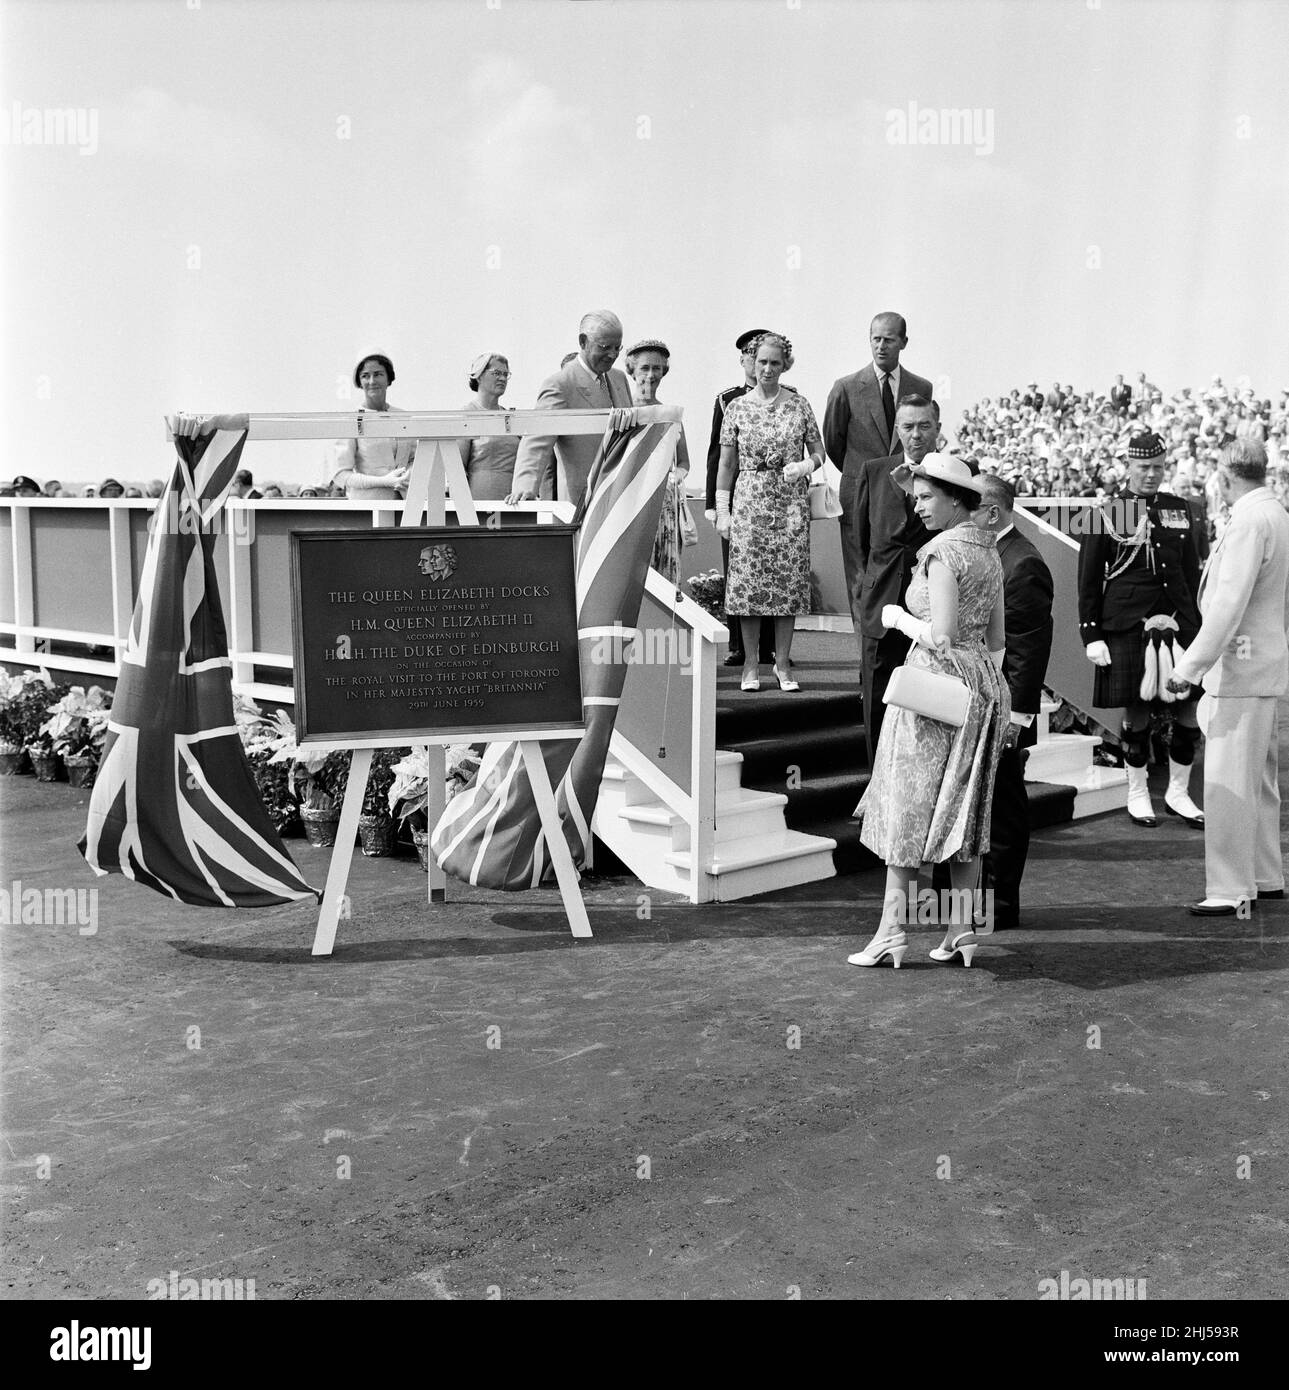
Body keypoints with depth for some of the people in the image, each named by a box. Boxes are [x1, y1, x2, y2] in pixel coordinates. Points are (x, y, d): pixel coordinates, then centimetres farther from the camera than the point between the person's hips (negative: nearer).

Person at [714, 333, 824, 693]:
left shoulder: (800, 406, 5)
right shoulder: (736, 407, 5)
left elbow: (819, 452, 11)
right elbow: (726, 464, 6)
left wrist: (805, 466, -12)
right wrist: (722, 510, 1)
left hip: (791, 504, 0)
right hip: (749, 504, 0)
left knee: (789, 581, 0)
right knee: (748, 581, -2)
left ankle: (783, 663, 9)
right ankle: (750, 664, 7)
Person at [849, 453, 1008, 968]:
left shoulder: (943, 553, -14)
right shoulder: (989, 551, 11)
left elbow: (941, 636, -21)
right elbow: (996, 639, 15)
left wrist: (898, 617, -5)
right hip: (982, 683, 8)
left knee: (907, 808, -2)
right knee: (964, 809, 11)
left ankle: (892, 930, 0)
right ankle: (961, 929, 14)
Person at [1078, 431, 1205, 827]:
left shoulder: (1180, 511, 11)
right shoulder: (1106, 515, -2)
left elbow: (1191, 572, 17)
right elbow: (1088, 581, -1)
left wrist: (1194, 622, 13)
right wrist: (1091, 635, -5)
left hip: (1177, 624, 4)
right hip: (1127, 628, -4)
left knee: (1190, 713, 3)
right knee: (1137, 712, 2)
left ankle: (1178, 791, 20)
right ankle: (1138, 794, 19)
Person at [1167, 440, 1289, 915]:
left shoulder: (1249, 522, -17)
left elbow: (1228, 604, -23)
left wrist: (1190, 666, -21)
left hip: (1240, 667, -10)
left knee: (1228, 782, -6)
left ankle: (1230, 892, -2)